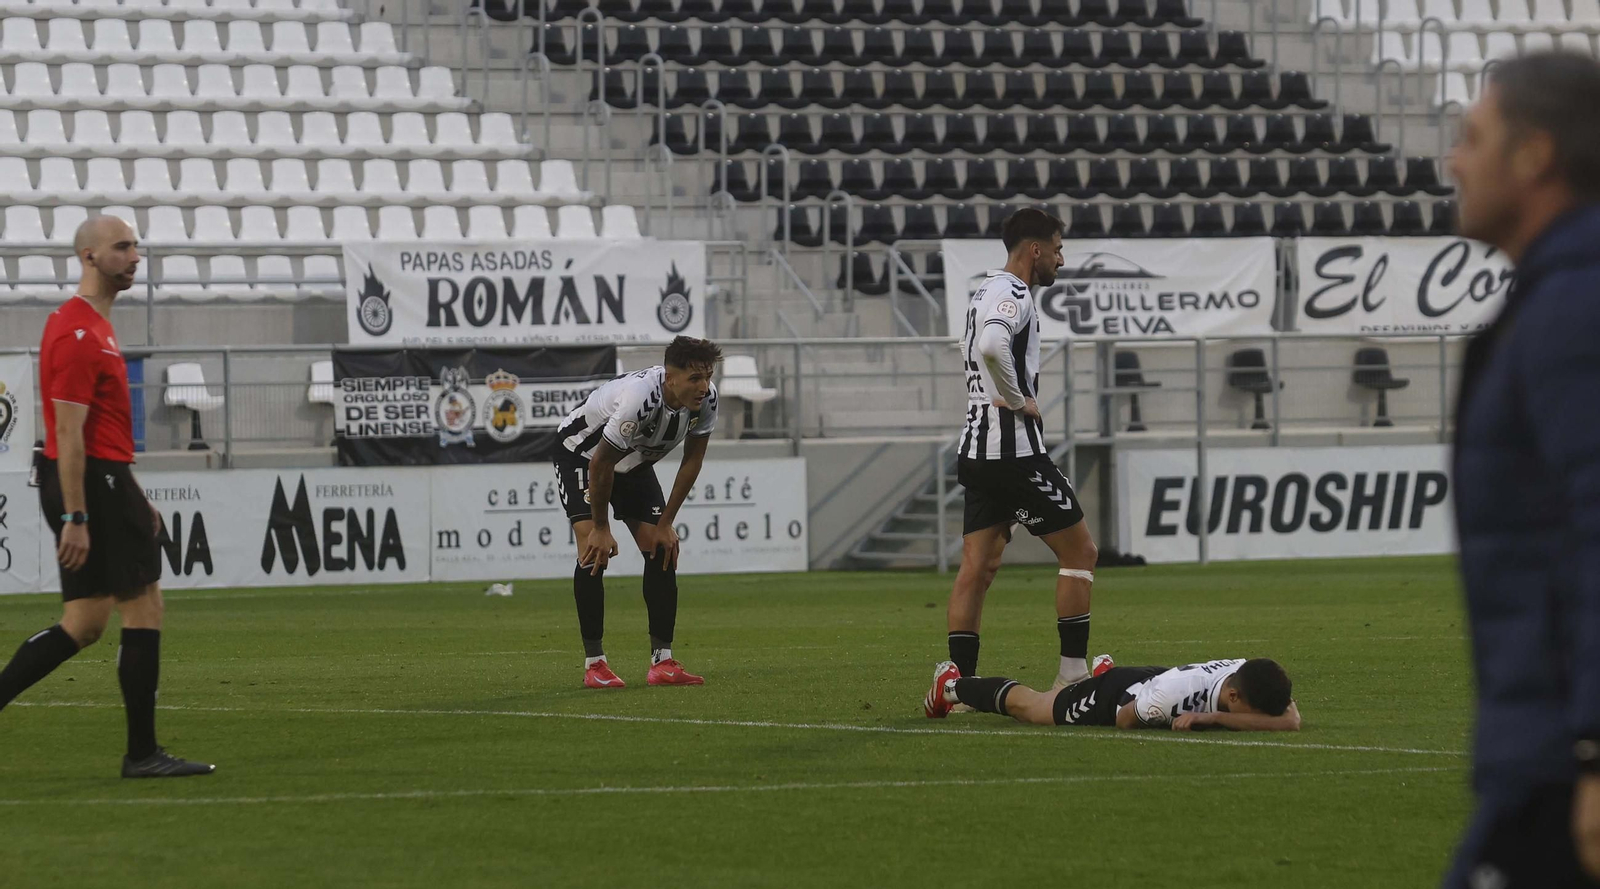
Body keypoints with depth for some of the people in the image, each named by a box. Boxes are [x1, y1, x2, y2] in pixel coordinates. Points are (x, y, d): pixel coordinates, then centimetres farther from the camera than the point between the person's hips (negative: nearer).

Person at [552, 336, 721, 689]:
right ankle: (594, 663, -14)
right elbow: (600, 465, -29)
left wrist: (666, 524, -4)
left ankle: (662, 661, -2)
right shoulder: (640, 398, -41)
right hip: (582, 452, -6)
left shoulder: (705, 398, -21)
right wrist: (601, 528, -19)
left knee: (662, 550, -4)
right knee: (594, 551, -20)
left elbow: (692, 460, -5)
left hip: (634, 461, 7)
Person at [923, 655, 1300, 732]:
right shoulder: (1172, 693, -47)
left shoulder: (1252, 682, -37)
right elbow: (1125, 718, -29)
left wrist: (1214, 717, -51)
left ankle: (1103, 669, 71)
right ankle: (954, 685, 51)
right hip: (1117, 694, -4)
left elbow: (1291, 721, -49)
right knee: (1029, 706, 25)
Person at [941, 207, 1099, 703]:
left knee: (978, 568, 5)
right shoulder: (1012, 294, -13)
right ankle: (1073, 675, -3)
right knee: (1079, 551, -1)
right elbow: (991, 346, -33)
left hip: (977, 451, 9)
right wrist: (1018, 399, -19)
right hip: (1015, 445, -9)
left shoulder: (987, 291, 19)